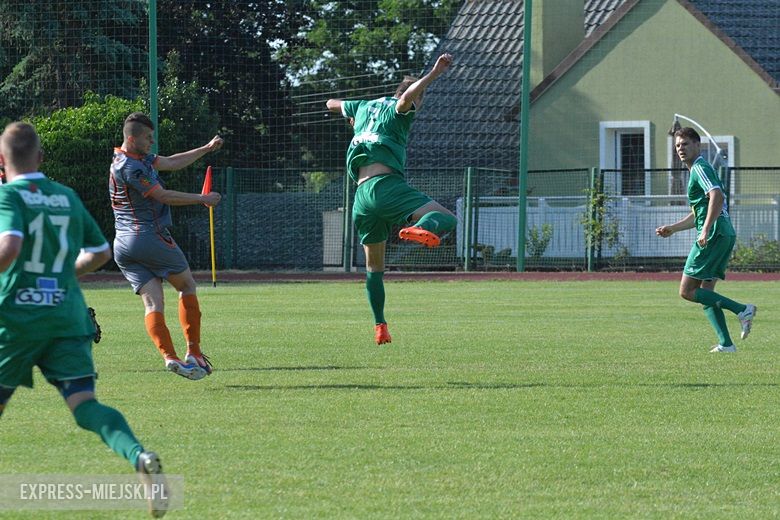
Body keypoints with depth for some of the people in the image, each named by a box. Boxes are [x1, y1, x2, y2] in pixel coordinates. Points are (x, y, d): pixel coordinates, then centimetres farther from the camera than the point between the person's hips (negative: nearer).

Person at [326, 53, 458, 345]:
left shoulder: (366, 107, 27)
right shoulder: (396, 110, 6)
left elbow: (333, 104, 47)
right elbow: (408, 96, -20)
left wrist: (354, 120, 64)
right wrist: (434, 74, -18)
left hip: (362, 195, 7)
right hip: (386, 186, -7)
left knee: (374, 266, 20)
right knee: (447, 219, -17)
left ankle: (379, 326, 16)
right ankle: (420, 229, -52)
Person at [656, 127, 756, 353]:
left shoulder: (700, 168, -7)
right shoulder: (698, 170, 25)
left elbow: (717, 197, -24)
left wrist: (706, 231, -29)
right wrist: (672, 228, 30)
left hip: (715, 235, -10)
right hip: (725, 235, 10)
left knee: (687, 291, -8)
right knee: (705, 294, 12)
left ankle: (741, 309, -15)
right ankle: (726, 344, 5)